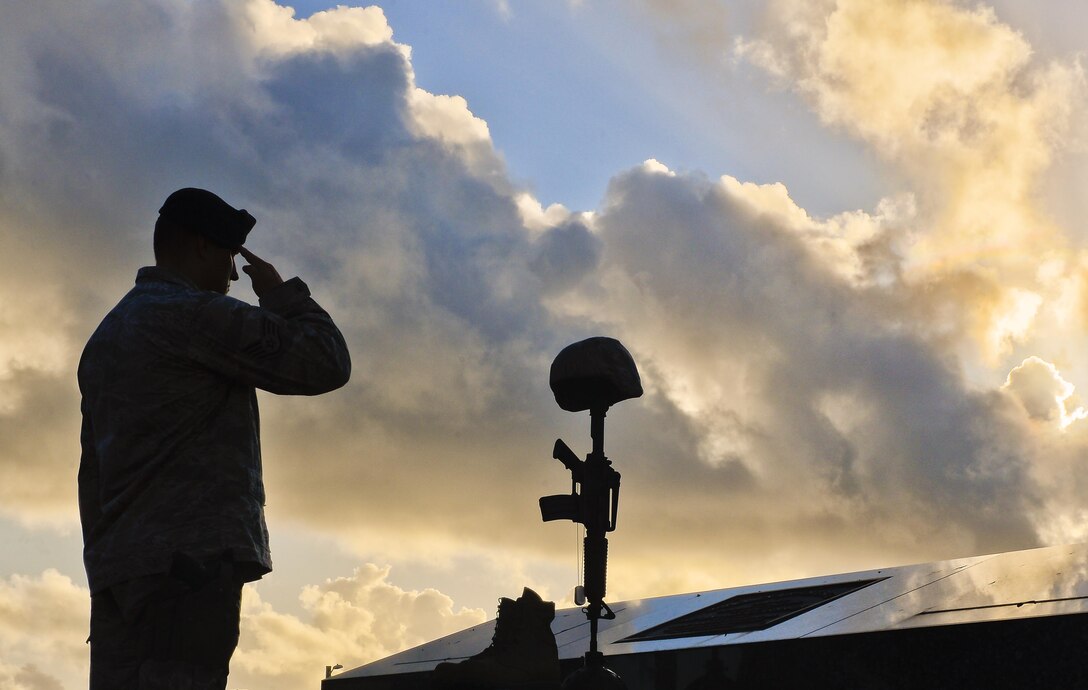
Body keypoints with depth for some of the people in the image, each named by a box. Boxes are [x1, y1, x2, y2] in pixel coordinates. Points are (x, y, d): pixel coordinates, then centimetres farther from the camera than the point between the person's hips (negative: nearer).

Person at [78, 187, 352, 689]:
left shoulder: (108, 333, 25)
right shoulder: (196, 314, -4)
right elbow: (325, 364, -8)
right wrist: (279, 291, 7)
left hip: (116, 560, 9)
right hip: (194, 552, -9)